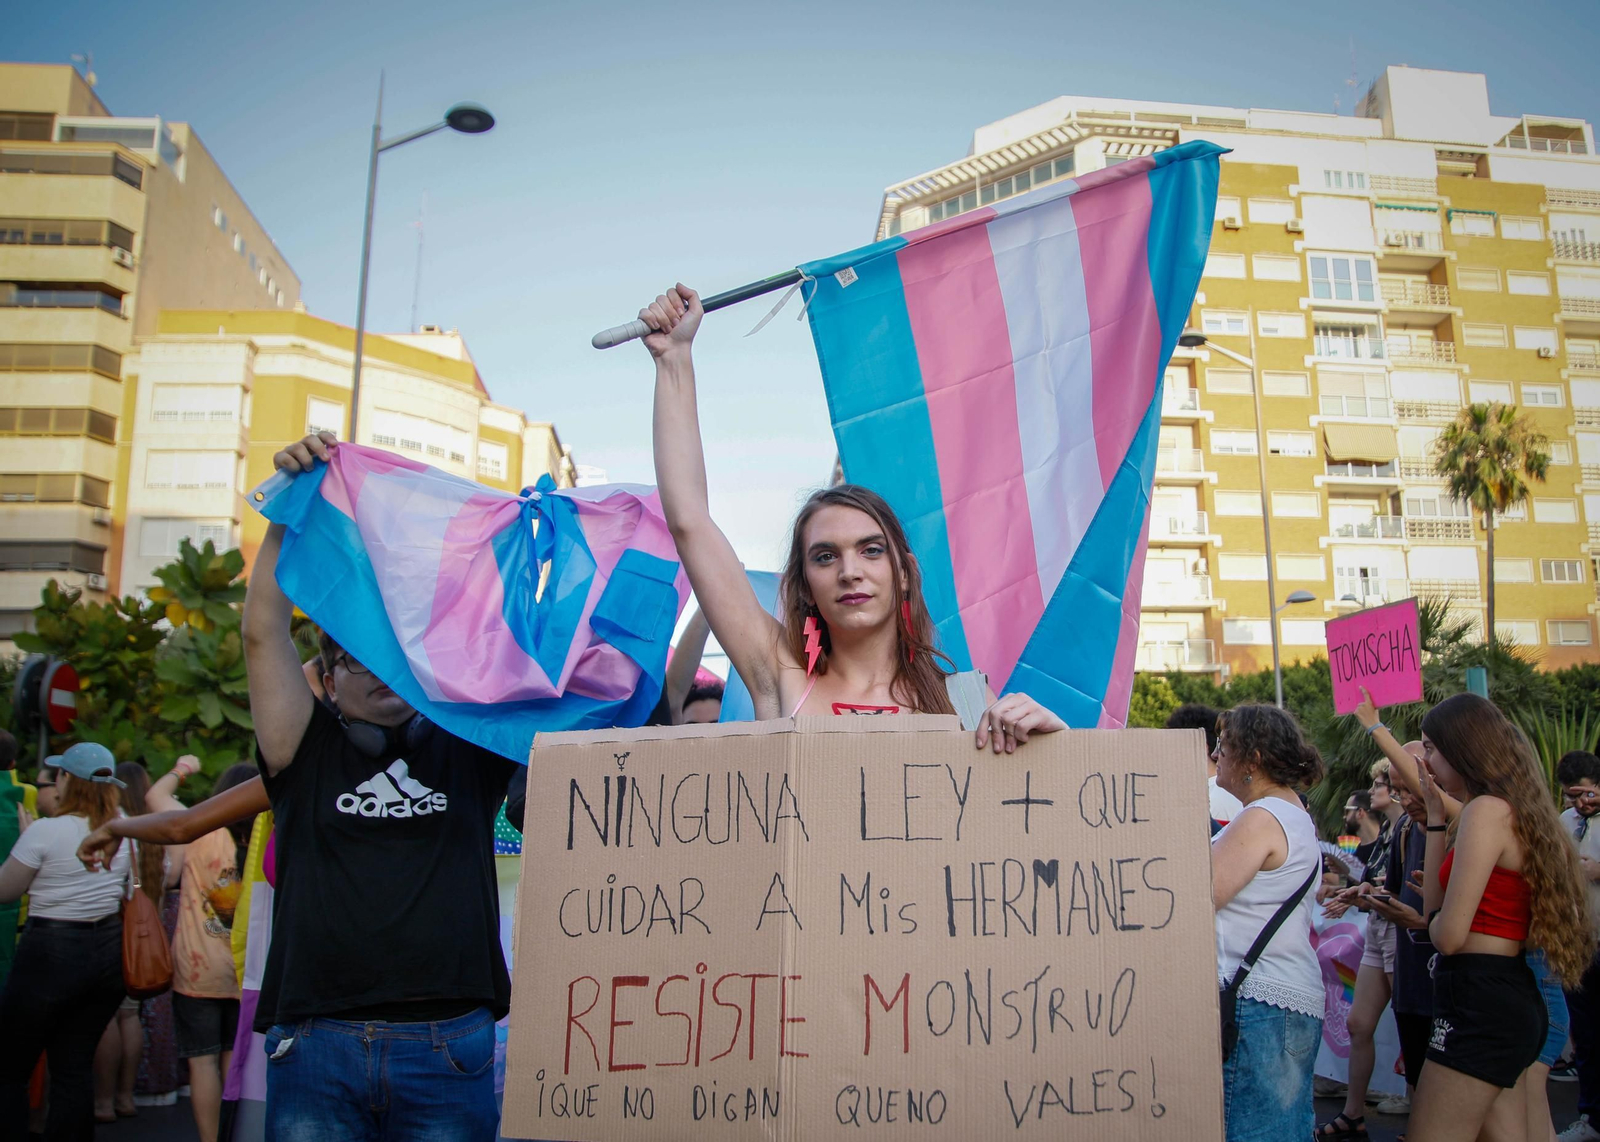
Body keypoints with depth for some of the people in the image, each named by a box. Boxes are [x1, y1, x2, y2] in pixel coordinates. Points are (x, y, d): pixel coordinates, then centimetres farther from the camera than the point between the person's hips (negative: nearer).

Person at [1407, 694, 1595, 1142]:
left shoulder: (1486, 810, -15)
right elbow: (1436, 904, 16)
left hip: (1479, 1002, -10)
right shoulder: (1512, 809, 14)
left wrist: (1433, 920, 4)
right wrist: (1436, 815, 15)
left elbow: (1448, 934, -20)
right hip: (1510, 995, 10)